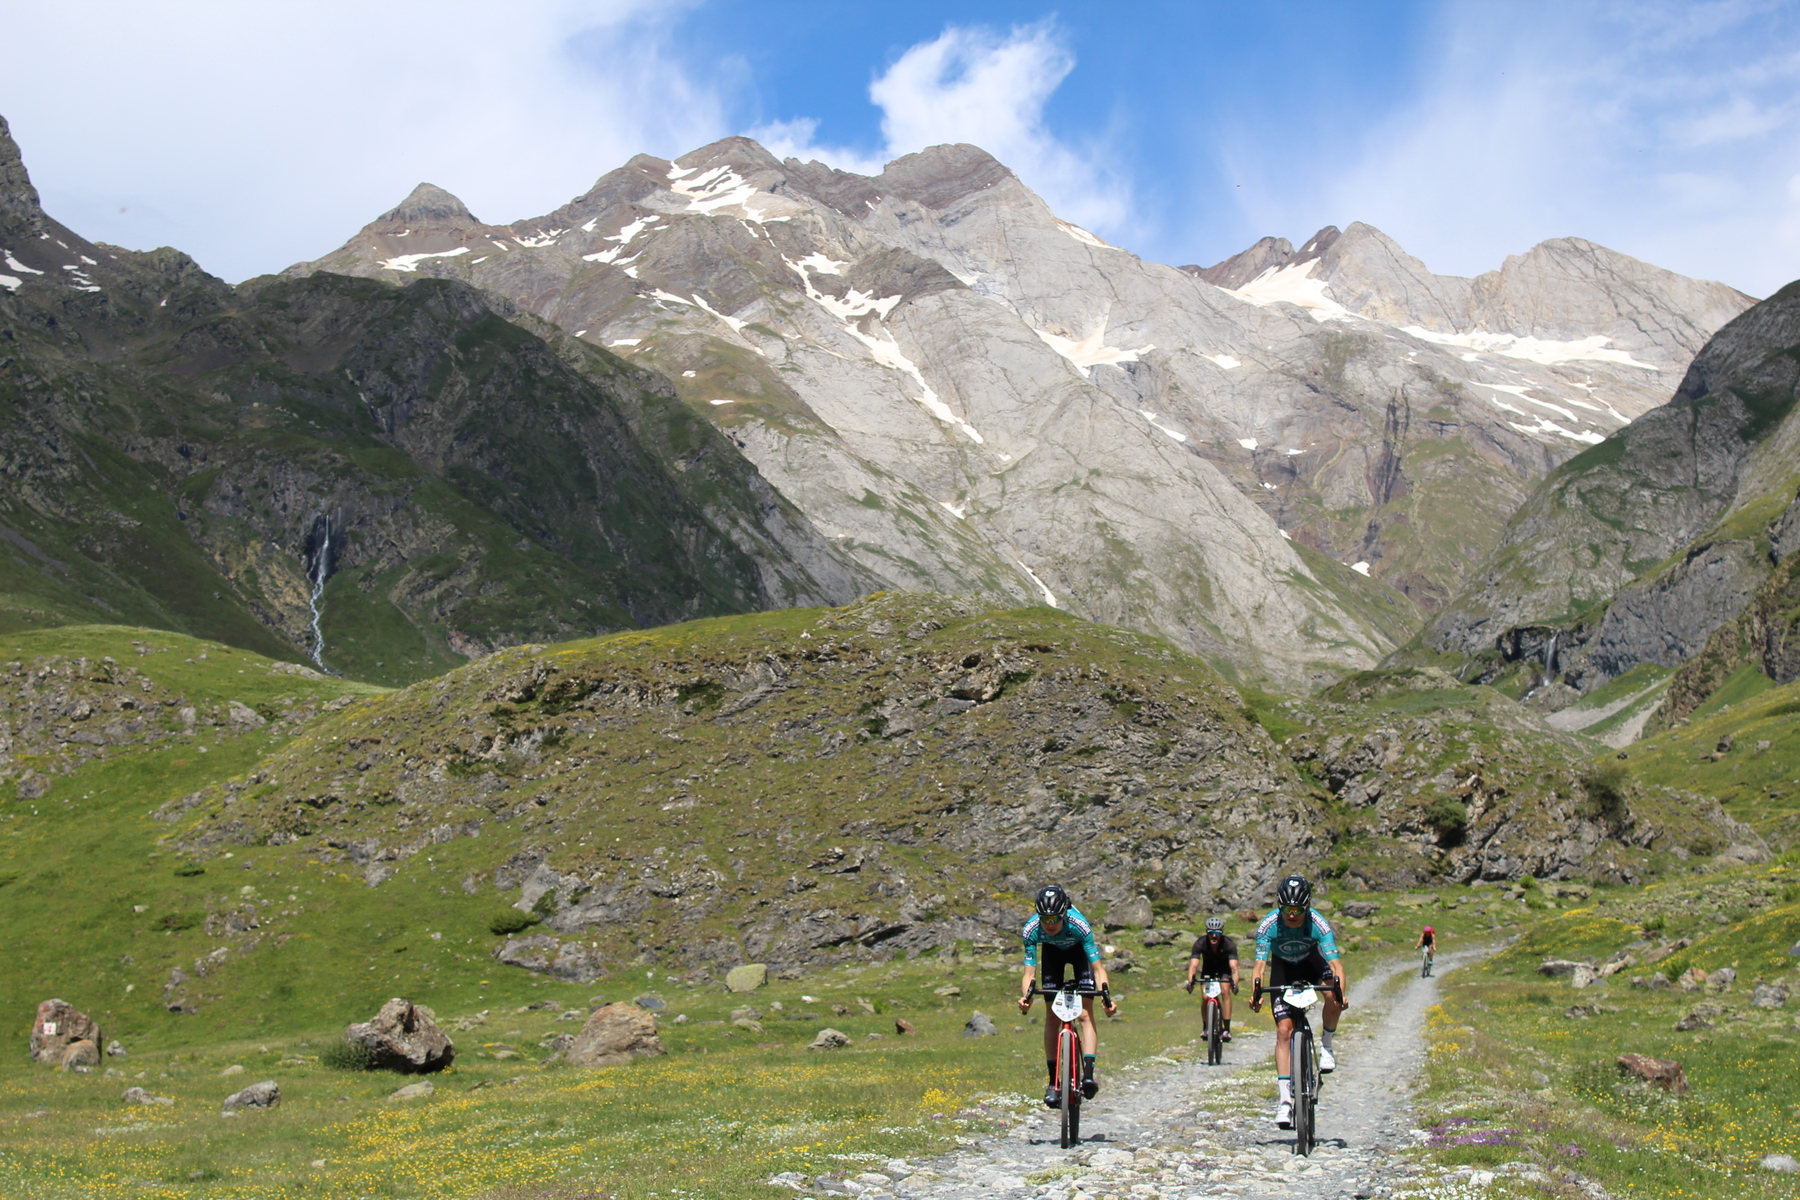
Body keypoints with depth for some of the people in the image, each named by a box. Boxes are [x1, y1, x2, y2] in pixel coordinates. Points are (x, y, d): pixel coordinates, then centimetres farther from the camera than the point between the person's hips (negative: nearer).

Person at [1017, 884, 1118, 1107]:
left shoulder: (1079, 925, -39)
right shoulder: (1031, 929, -34)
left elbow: (1097, 968, -37)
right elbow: (1029, 973, -33)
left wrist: (1107, 998, -52)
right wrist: (1026, 997, -53)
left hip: (1079, 950, -2)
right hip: (1052, 952, 2)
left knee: (1085, 1013, -17)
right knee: (1052, 1016, -5)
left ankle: (1088, 1074, -24)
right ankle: (1053, 1081, -1)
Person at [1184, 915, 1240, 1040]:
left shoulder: (1229, 944, -33)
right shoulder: (1200, 943, -32)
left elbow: (1234, 966, -40)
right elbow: (1193, 965, -38)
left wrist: (1235, 983, -58)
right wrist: (1190, 981, -55)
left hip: (1224, 966, -1)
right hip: (1208, 966, 1)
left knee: (1225, 992, -21)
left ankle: (1227, 1029, -14)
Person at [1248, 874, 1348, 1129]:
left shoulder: (1318, 924, -32)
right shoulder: (1268, 925, -30)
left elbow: (1335, 963, -38)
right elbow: (1260, 963, -34)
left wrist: (1340, 992, -56)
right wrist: (1255, 993, -52)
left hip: (1312, 962, 0)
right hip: (1283, 967, 0)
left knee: (1334, 996, -32)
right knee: (1284, 1030, -12)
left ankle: (1326, 1045, -4)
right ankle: (1285, 1099, -9)